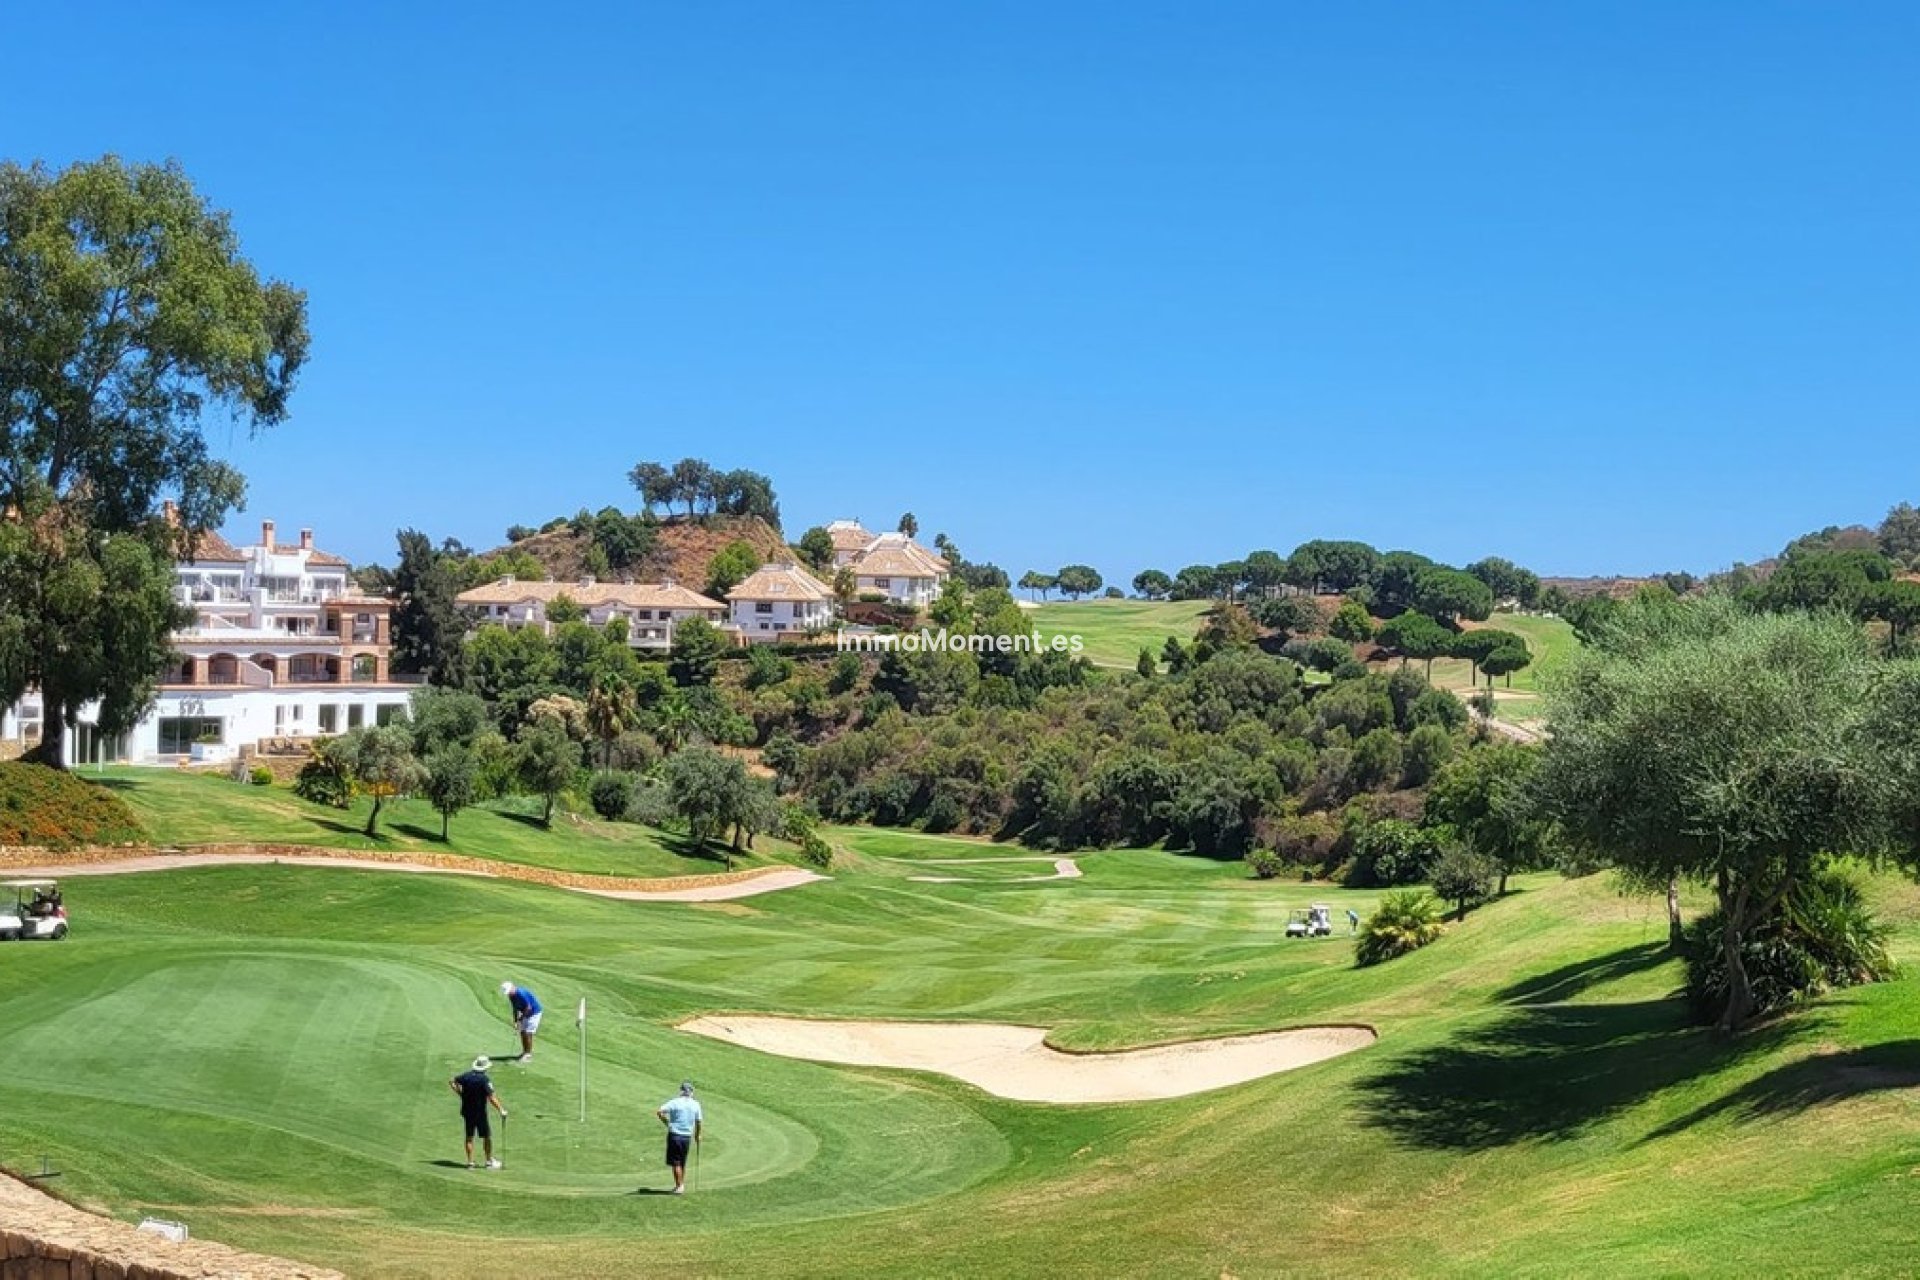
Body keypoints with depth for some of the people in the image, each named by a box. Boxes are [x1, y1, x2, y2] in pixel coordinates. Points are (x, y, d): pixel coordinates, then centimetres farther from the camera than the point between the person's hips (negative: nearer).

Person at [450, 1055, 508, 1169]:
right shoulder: (485, 1079, -16)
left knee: (469, 1137, 12)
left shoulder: (466, 1075, 1)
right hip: (480, 1112, -5)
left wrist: (460, 1093, 12)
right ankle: (489, 1161, 15)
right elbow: (491, 1097, -21)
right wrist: (501, 1110, -16)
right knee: (487, 1136, 8)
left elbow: (451, 1082, 12)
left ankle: (470, 1162, 12)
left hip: (466, 1111, 5)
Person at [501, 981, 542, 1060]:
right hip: (525, 1014, 9)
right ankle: (525, 1051, 16)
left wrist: (520, 1019, -18)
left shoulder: (521, 993, -29)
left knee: (528, 1033, -11)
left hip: (534, 1013, -9)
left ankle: (528, 1054, -4)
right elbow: (515, 1009, 7)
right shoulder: (512, 996, -2)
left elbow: (528, 1008, -26)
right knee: (522, 1032, 7)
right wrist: (515, 1022, 0)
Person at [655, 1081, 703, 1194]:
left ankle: (679, 1186, -4)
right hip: (687, 1136, 3)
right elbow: (698, 1122, 6)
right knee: (683, 1163, 16)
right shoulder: (696, 1105, 1)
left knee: (676, 1163, 1)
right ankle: (681, 1185, 21)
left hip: (675, 1135, -3)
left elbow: (659, 1112, -16)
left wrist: (666, 1123, -1)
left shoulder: (674, 1102, -7)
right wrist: (697, 1135, 22)